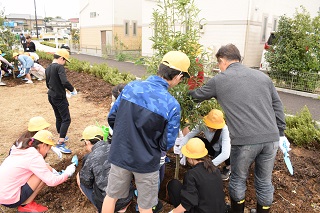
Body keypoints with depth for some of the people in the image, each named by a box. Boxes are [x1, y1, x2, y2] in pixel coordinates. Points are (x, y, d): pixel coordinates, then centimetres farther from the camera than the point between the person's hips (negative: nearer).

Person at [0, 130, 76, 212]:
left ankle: (24, 203, 9)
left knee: (44, 170, 9)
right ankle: (25, 205, -1)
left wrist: (54, 172, 16)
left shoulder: (22, 150, 5)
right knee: (45, 172, -10)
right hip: (11, 200, -9)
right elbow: (51, 181, -18)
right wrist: (67, 173, -2)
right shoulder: (34, 157, -20)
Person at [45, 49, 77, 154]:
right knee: (66, 119, -6)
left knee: (59, 117, 20)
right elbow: (65, 82, -29)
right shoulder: (59, 67, -17)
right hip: (59, 98, -9)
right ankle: (60, 143, -10)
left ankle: (62, 137, 33)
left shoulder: (48, 68, 10)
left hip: (51, 96, 9)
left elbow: (48, 84, 18)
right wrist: (73, 89, -13)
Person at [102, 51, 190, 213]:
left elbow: (112, 118, -1)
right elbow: (166, 144, -13)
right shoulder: (172, 105, -21)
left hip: (120, 155, 4)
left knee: (111, 196, 26)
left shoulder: (131, 87, -11)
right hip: (146, 162, -3)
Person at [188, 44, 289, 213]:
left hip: (244, 140, -4)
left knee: (238, 180, 20)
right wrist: (280, 133, 20)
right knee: (265, 181, 21)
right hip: (271, 138, 4)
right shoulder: (262, 76, 13)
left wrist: (187, 93, 38)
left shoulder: (219, 80, 2)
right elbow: (277, 106, 13)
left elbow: (197, 96, 17)